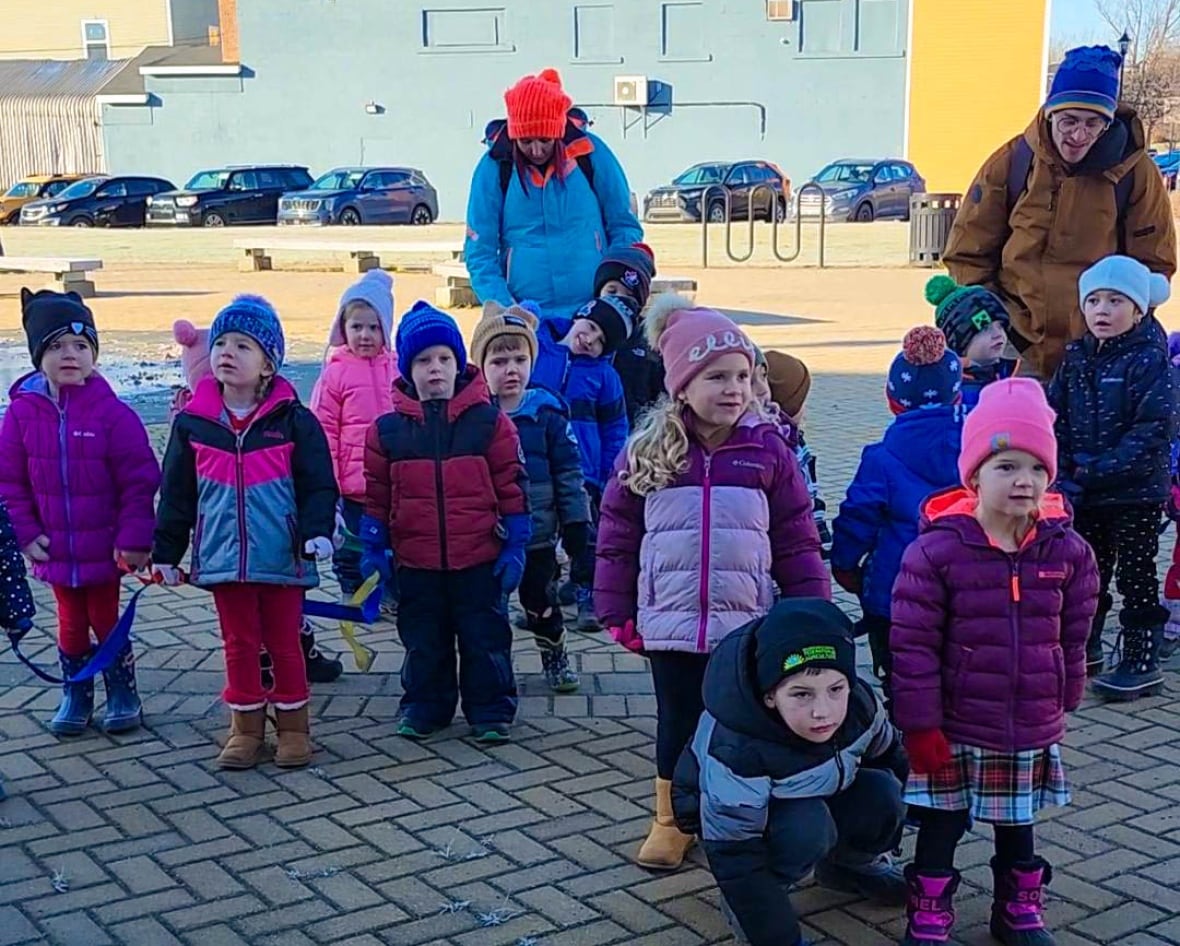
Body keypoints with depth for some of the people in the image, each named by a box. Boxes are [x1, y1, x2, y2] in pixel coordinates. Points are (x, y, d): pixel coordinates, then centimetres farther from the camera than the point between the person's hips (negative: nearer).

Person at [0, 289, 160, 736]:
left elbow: (140, 480, -11)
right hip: (54, 549, 2)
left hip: (104, 547, -2)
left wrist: (133, 539, -12)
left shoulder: (112, 413, -14)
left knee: (106, 621, 10)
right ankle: (75, 697, 30)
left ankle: (123, 695, 27)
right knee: (71, 624, 15)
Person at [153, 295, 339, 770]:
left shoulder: (293, 420, -6)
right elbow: (176, 493, 6)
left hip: (283, 557, -2)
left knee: (284, 644, 10)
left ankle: (293, 728, 23)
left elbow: (318, 484, -4)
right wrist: (165, 551, 7)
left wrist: (317, 531, -18)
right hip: (224, 558, 2)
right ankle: (245, 728, 24)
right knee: (239, 645, 12)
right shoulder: (193, 423, 1)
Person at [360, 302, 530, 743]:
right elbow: (376, 495, 6)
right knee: (423, 641, 15)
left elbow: (511, 486, -1)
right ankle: (424, 707, 30)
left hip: (480, 559, -2)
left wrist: (514, 545, -3)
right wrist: (374, 549, 4)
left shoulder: (489, 421, -4)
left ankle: (491, 710, 21)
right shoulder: (387, 430, 0)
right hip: (416, 561, 2)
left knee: (485, 638, 7)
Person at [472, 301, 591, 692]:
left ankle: (555, 657, 35)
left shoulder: (547, 413, -6)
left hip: (537, 532, 0)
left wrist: (576, 521, -2)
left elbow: (568, 471, -1)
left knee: (541, 600, 14)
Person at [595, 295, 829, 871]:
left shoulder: (768, 449, -3)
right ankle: (671, 819, 29)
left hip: (749, 623, 0)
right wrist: (617, 613, 1)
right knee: (678, 722, 13)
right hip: (671, 622, 0)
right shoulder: (647, 452, -3)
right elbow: (617, 536, 2)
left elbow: (797, 540, 1)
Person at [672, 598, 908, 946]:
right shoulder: (735, 752, -42)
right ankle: (747, 899, -8)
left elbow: (888, 752, 0)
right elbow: (736, 859, -36)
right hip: (739, 812, -6)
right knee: (805, 826, -35)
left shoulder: (860, 704, -25)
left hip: (818, 792, 6)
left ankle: (847, 865, 12)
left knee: (883, 796, -19)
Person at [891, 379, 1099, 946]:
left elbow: (1072, 638, 7)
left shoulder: (1066, 551, -5)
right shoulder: (937, 549, -16)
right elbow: (912, 644, -14)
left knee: (1018, 826, 20)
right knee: (940, 827, 10)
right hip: (954, 729, -3)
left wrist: (1061, 704, 13)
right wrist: (920, 724, -13)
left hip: (1031, 730, 3)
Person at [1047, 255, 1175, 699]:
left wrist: (1094, 473, -22)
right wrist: (1063, 475, -8)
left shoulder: (1150, 361, -12)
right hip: (1084, 495, 6)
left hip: (1136, 494, -6)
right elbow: (1055, 420, 6)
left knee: (1136, 577, 3)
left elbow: (1152, 432, -19)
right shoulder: (1075, 359, 6)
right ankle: (1083, 649, 31)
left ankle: (1142, 663, 12)